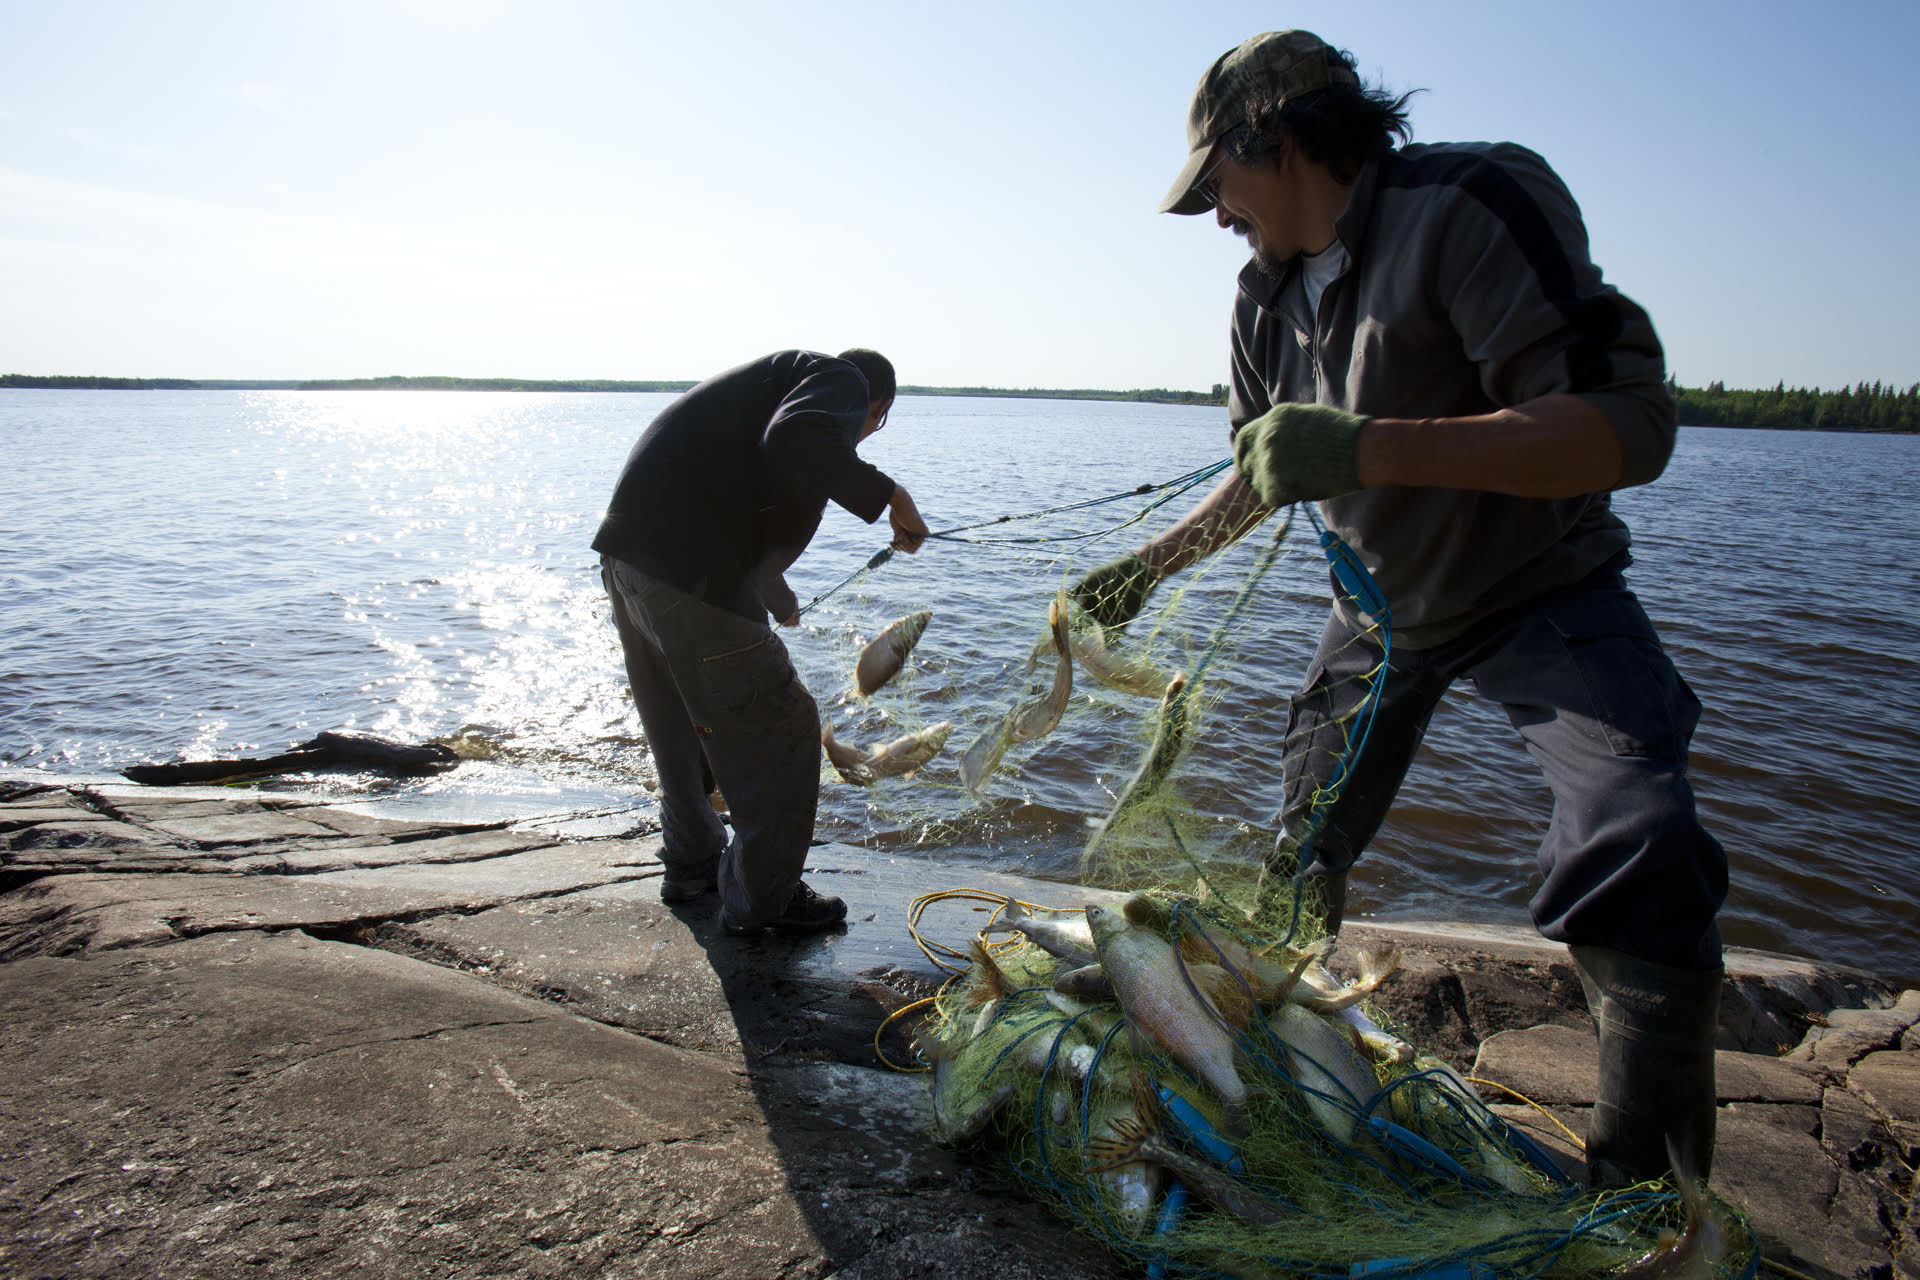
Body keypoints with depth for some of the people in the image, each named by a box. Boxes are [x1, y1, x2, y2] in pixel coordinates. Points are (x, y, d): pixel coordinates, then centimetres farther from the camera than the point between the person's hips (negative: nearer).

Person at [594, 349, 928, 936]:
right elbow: (797, 441, -25)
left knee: (680, 723, 25)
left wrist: (779, 600, 51)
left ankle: (692, 863, 42)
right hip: (689, 575, -10)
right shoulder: (843, 379, 2)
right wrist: (884, 494, -15)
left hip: (628, 554, 10)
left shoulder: (780, 375, 29)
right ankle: (761, 900, 15)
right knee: (779, 730, 3)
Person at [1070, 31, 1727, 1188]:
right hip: (1386, 606, 6)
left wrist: (1368, 449, -45)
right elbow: (1260, 479, 13)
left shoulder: (1473, 204, -25)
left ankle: (1642, 1194, -6)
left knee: (1644, 879, -24)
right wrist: (1152, 564, 12)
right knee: (1303, 855, 13)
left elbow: (1631, 427, -36)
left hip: (1544, 593, -6)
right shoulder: (1271, 293, -2)